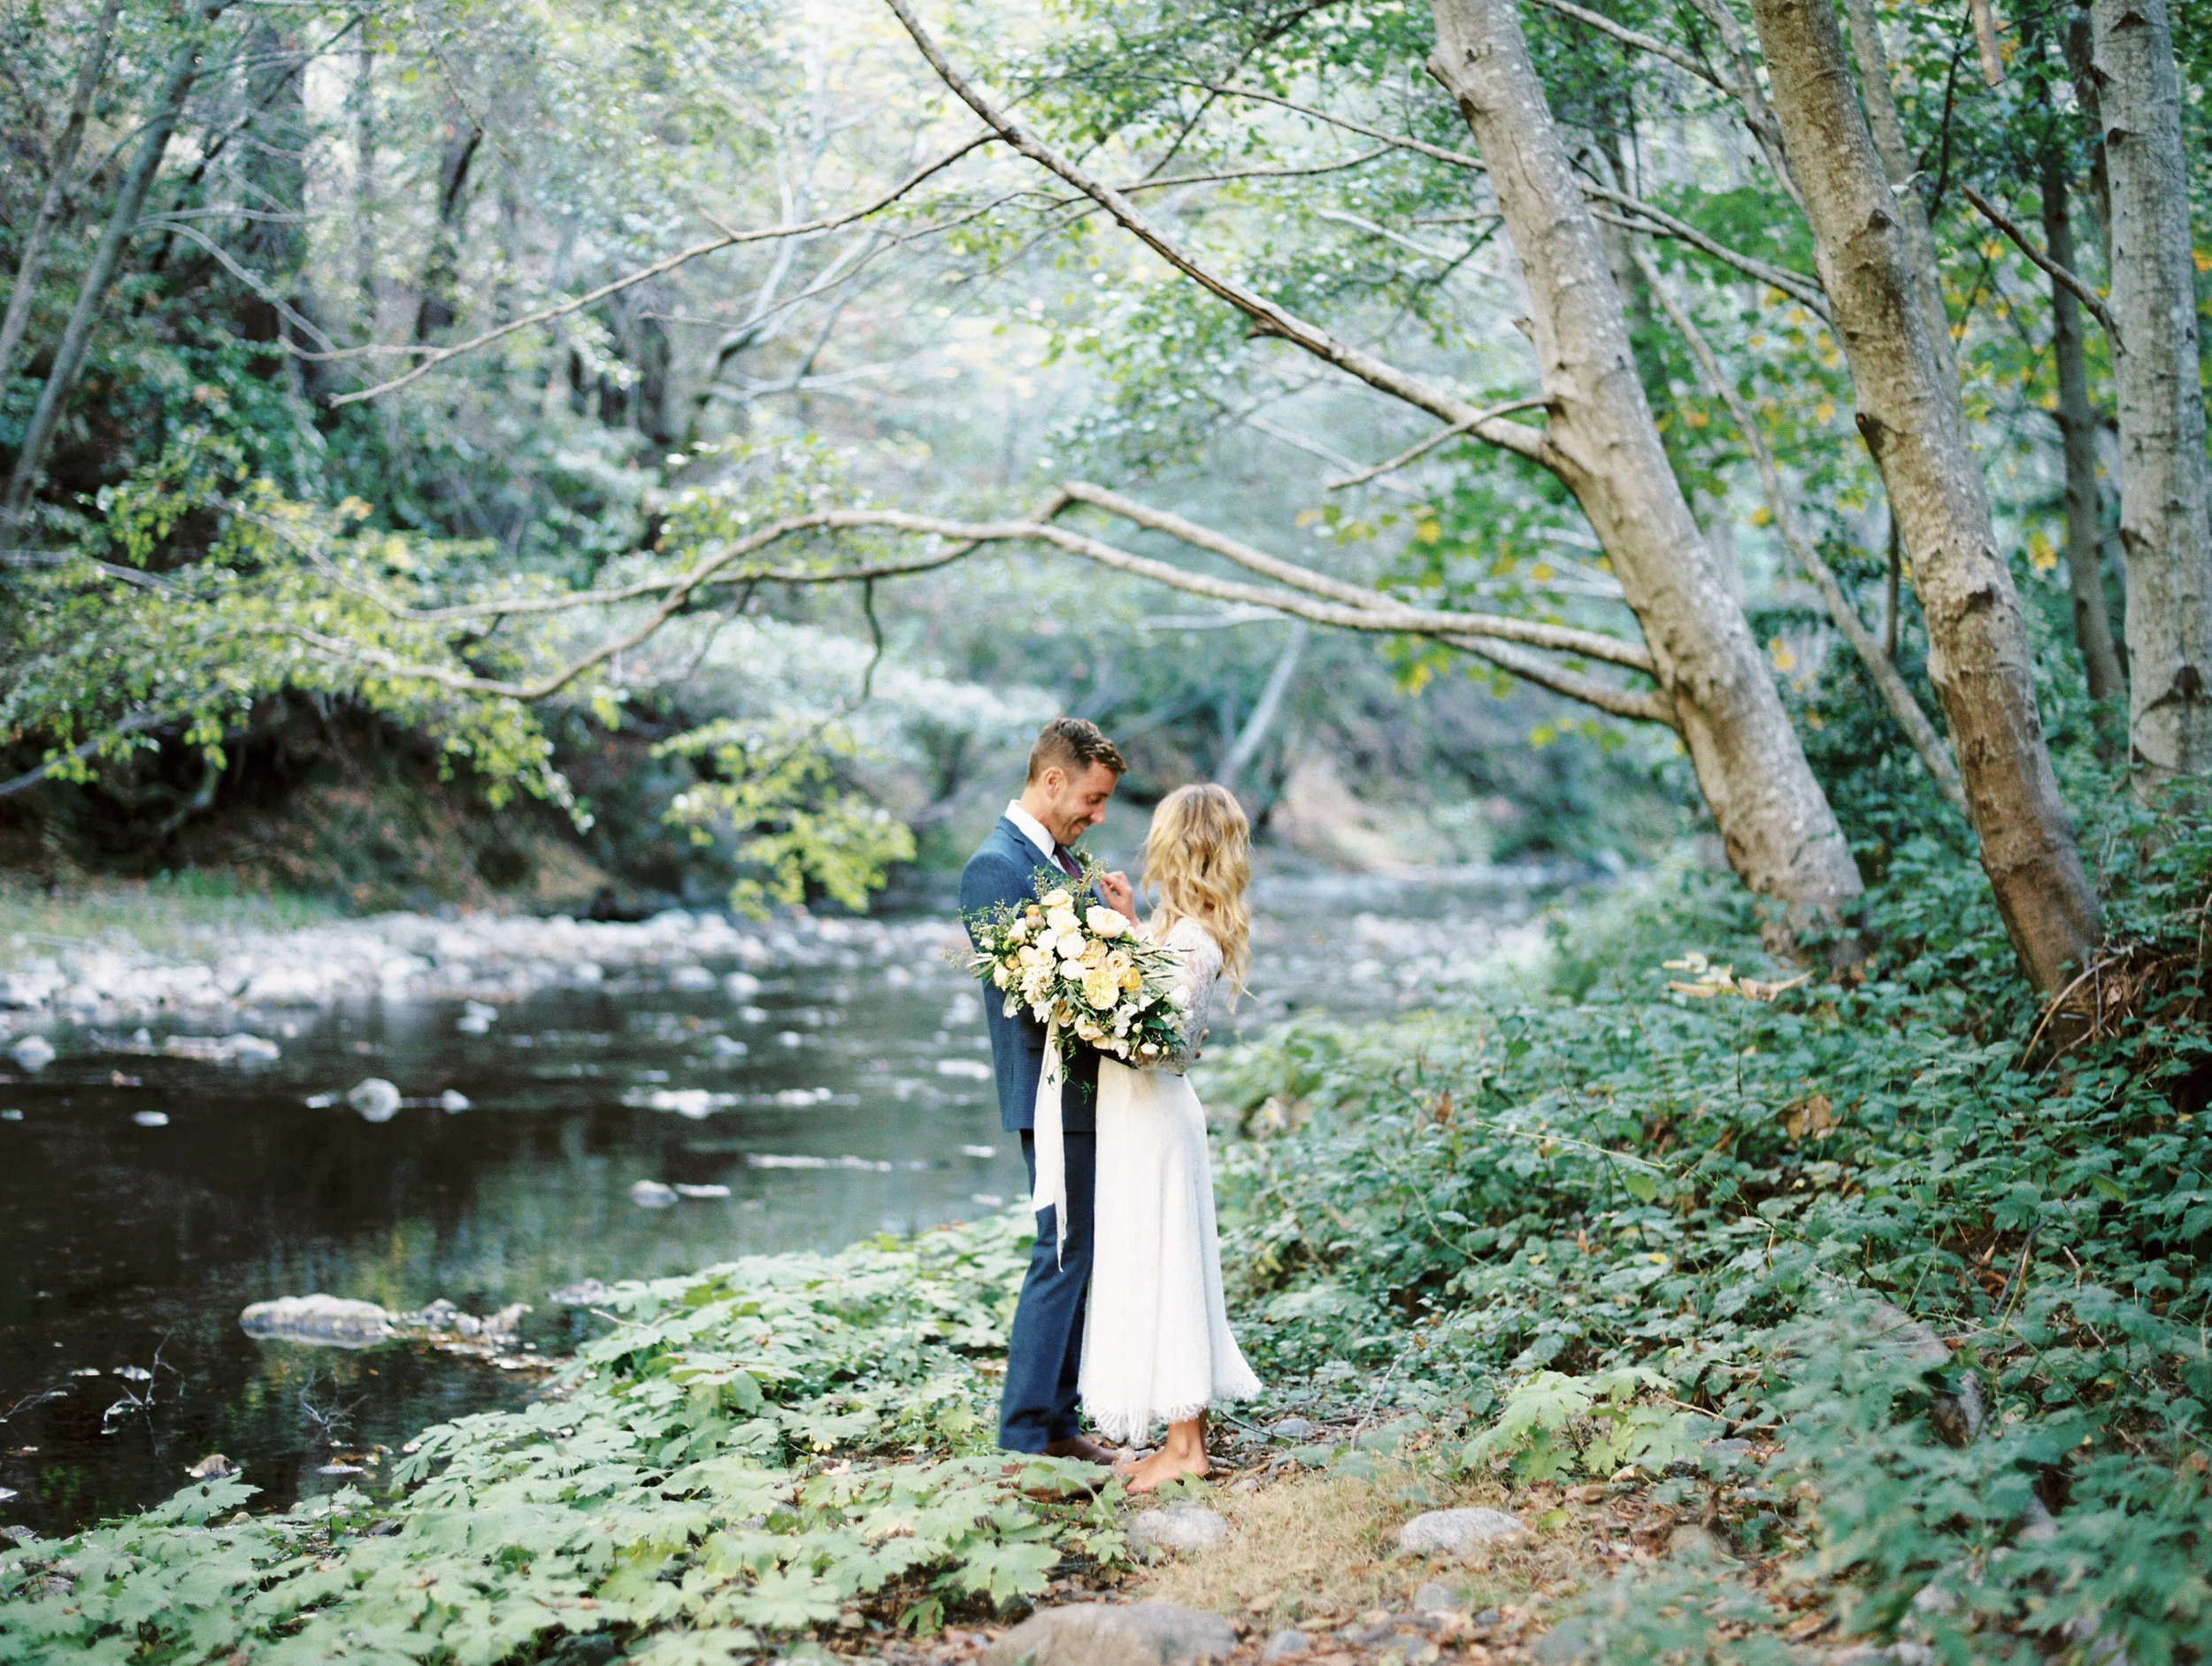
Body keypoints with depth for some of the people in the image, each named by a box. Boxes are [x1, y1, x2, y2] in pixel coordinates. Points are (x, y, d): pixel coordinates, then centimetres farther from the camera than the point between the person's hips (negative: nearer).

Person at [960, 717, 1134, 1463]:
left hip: (1092, 1087, 9)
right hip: (1053, 1091, -9)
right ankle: (1027, 1430, 5)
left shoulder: (1064, 859, 14)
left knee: (1075, 1258, 13)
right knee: (1064, 1255, -5)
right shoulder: (996, 867, -15)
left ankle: (1055, 1420, 21)